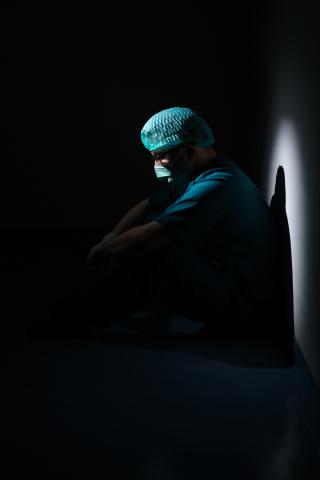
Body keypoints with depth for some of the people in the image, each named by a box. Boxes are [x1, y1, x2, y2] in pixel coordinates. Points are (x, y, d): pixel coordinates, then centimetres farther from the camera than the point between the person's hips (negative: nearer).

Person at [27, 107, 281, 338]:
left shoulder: (216, 185, -24)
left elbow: (141, 241, -30)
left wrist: (101, 251, -13)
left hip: (239, 308, -11)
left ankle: (71, 323, -7)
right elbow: (146, 206, 18)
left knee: (147, 259, -25)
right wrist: (112, 237, 0)